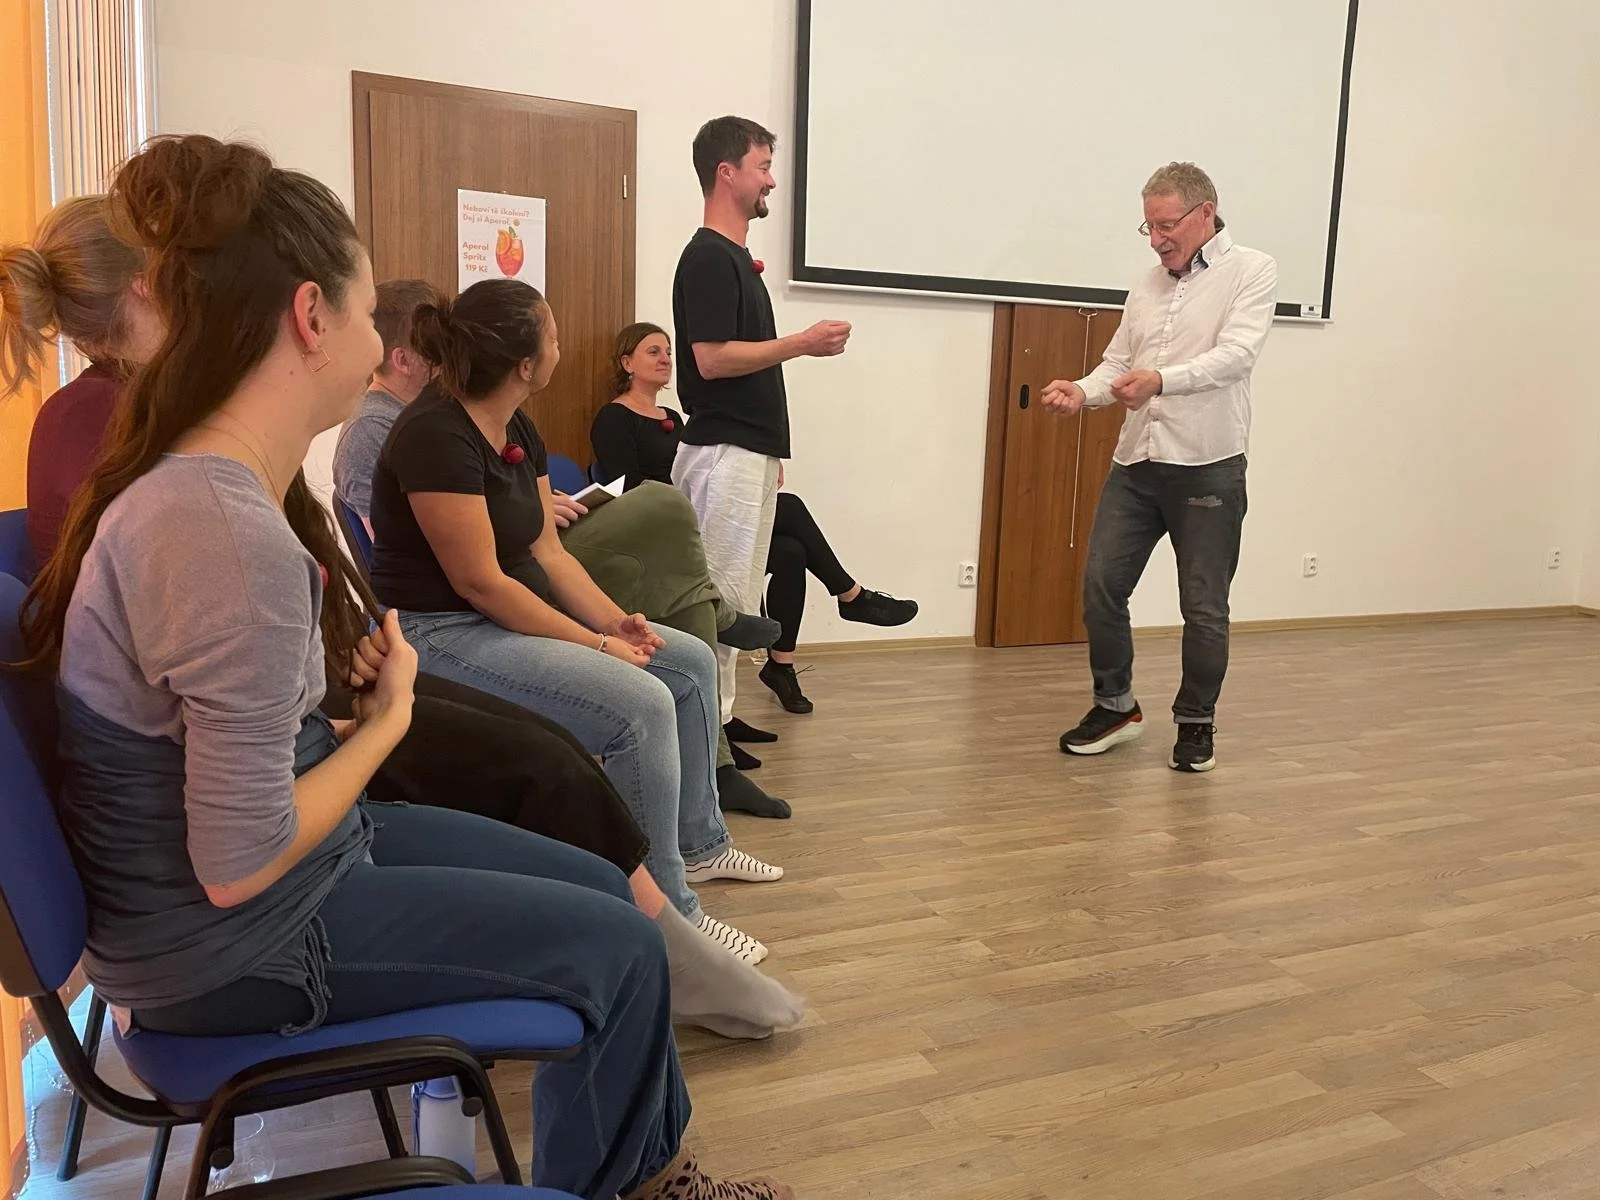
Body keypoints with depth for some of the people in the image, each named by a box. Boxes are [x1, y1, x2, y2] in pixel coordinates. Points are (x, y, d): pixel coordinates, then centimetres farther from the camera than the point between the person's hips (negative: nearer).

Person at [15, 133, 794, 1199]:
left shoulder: (205, 479, 1)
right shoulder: (230, 538, -31)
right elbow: (239, 866, -27)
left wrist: (344, 679, -5)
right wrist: (386, 719, -14)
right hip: (228, 945, -9)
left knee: (606, 891, 11)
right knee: (618, 950, -3)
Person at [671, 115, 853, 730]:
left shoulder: (737, 256, 18)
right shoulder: (708, 257, -12)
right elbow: (712, 358, -20)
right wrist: (804, 342, -14)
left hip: (749, 451, 10)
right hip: (725, 453, -10)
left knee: (735, 600, 12)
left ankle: (717, 720, 21)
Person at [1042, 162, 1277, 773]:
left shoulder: (1251, 271, -1)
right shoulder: (1145, 287, 16)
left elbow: (1237, 354, -16)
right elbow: (1117, 364, 14)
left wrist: (1162, 380, -31)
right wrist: (1082, 391, -8)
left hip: (1208, 467, -5)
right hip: (1135, 464, 5)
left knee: (1204, 607, 3)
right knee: (1101, 585, 2)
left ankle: (1196, 723, 21)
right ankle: (1116, 706, 21)